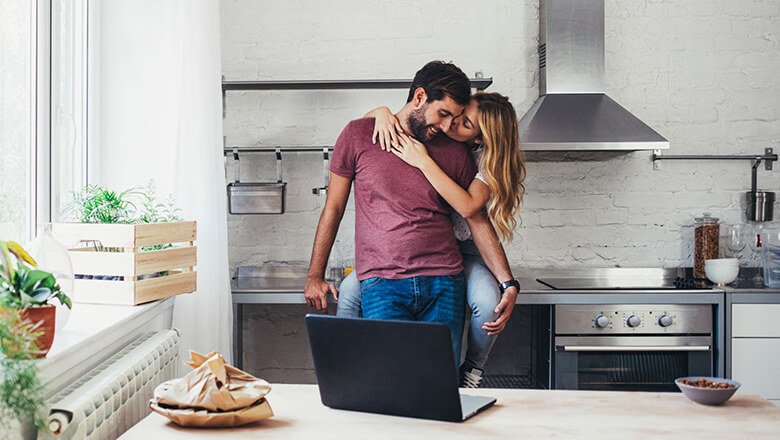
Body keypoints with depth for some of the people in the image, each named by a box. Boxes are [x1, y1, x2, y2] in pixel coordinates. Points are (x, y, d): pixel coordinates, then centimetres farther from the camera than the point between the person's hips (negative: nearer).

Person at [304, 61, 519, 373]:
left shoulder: (454, 152, 11)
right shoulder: (360, 135, 5)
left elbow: (478, 219, 13)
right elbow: (333, 208, 11)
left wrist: (509, 284, 3)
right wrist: (315, 276, 11)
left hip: (444, 281, 2)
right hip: (382, 284, -2)